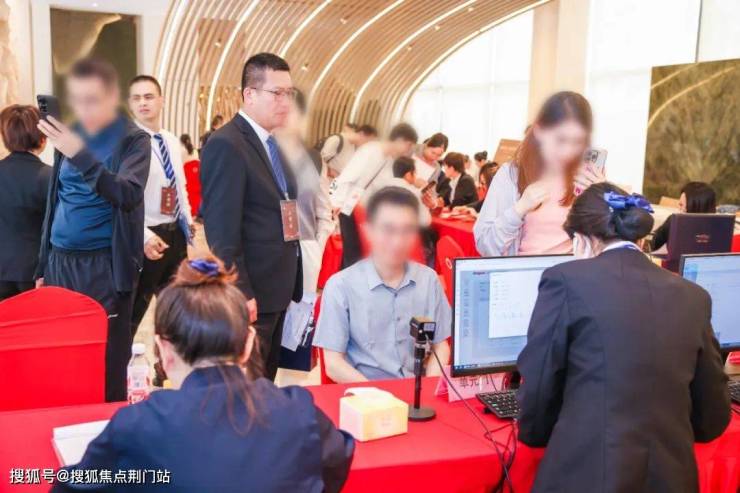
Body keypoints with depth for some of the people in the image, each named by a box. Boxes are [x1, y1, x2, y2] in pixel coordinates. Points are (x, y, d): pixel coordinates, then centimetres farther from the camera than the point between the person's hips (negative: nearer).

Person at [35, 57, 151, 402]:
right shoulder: (70, 135, 11)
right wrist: (43, 265, 18)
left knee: (108, 368, -1)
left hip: (106, 267, -5)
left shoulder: (133, 140, -4)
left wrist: (81, 155, -30)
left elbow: (129, 194, -20)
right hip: (60, 263, 5)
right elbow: (55, 203, 18)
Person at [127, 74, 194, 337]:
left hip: (176, 234, 8)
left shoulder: (172, 142, 10)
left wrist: (187, 219, 7)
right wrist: (144, 236, -27)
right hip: (147, 237, -8)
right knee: (130, 313, 2)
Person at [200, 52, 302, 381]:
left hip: (277, 291, 9)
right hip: (250, 295, -9)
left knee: (265, 384, 19)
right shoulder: (226, 146, -15)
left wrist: (292, 285, 13)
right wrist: (241, 294, -22)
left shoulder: (273, 144, 14)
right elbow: (222, 231, -20)